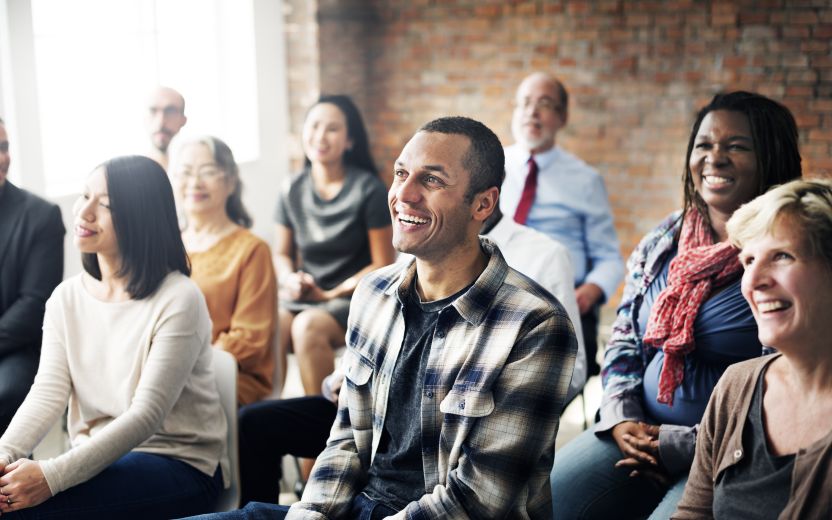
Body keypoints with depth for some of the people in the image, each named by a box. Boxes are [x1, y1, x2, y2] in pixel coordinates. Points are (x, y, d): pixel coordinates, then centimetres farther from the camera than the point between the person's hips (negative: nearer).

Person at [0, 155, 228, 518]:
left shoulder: (178, 301, -14)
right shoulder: (65, 298, 6)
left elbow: (147, 414, -20)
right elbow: (48, 392, -3)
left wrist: (52, 476, -29)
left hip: (179, 464, -5)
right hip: (97, 460, 5)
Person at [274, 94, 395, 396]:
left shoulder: (368, 190, -6)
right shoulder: (292, 191, 7)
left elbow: (383, 266, -5)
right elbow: (282, 254, 17)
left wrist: (330, 294, -10)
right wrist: (290, 279, -6)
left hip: (353, 296, -3)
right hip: (302, 296, 4)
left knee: (307, 326, -34)